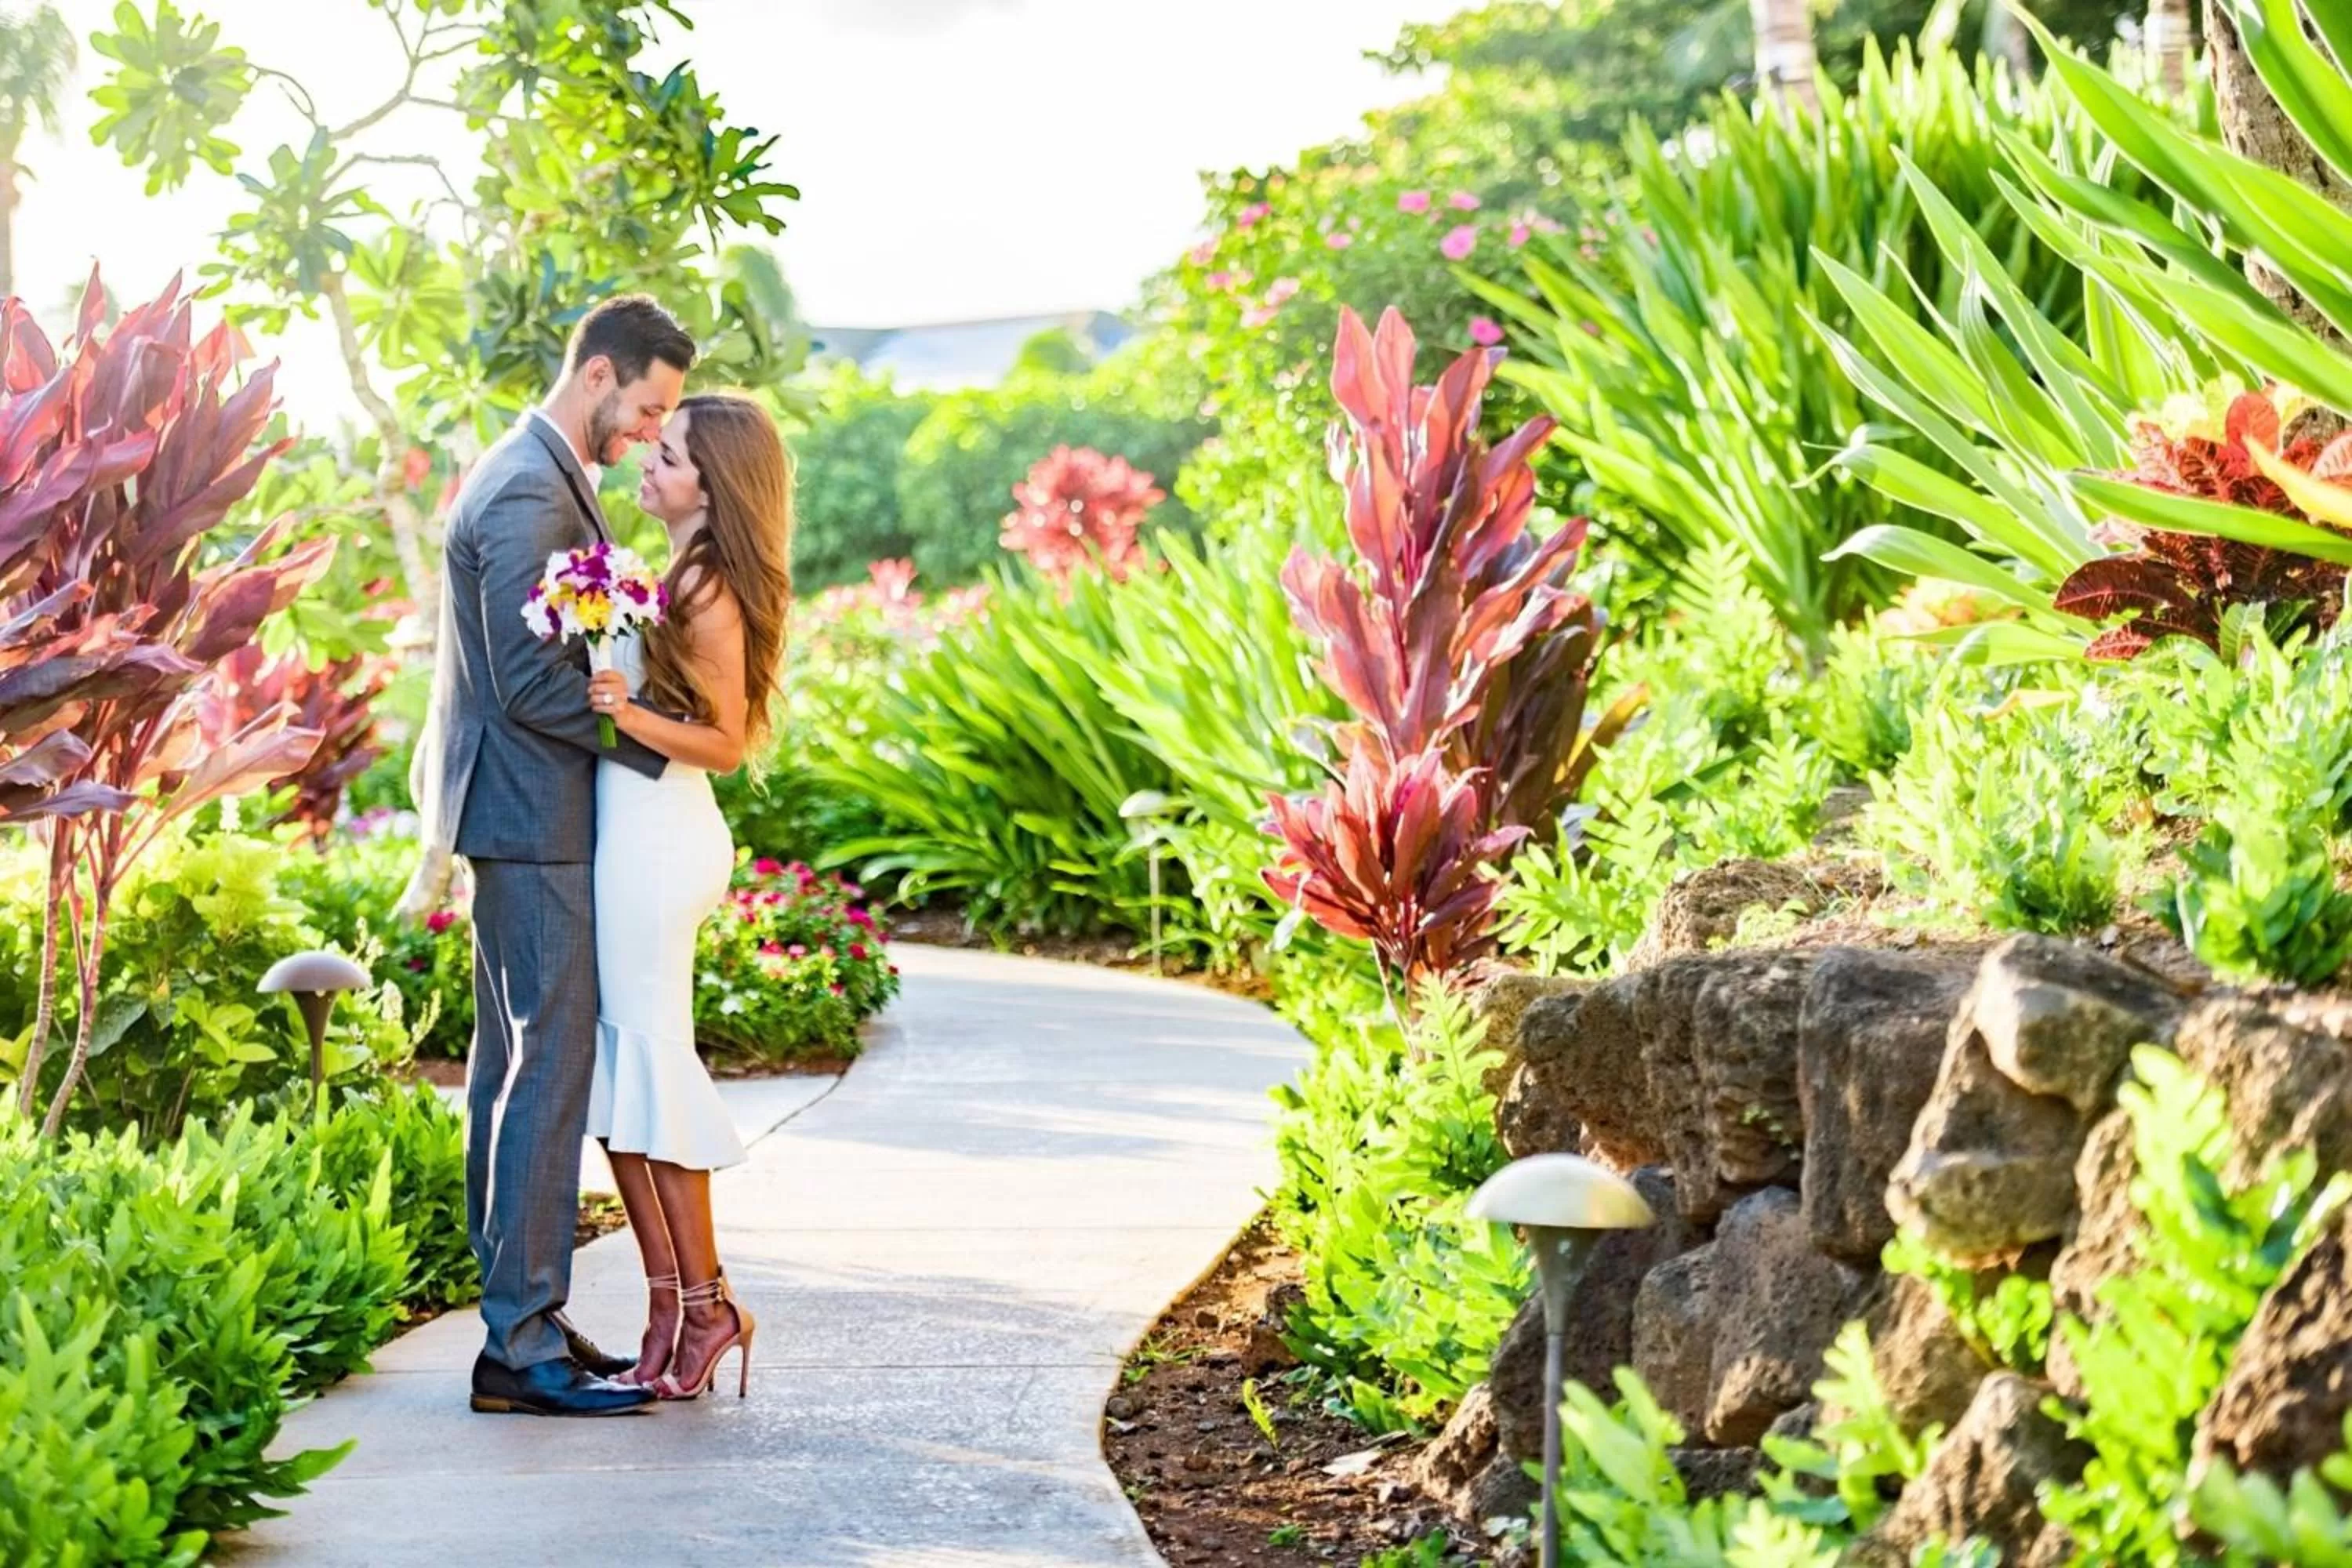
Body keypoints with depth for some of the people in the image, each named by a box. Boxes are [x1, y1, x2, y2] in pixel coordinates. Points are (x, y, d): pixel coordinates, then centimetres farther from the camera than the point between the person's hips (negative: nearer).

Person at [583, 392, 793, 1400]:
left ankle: (704, 1303, 4)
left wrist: (633, 717, -27)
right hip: (633, 831, 10)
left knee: (648, 1060, -4)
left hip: (657, 837, -10)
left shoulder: (710, 592, -14)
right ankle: (671, 1299, 16)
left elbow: (729, 743, -15)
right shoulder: (676, 577, 13)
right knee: (617, 1065, 11)